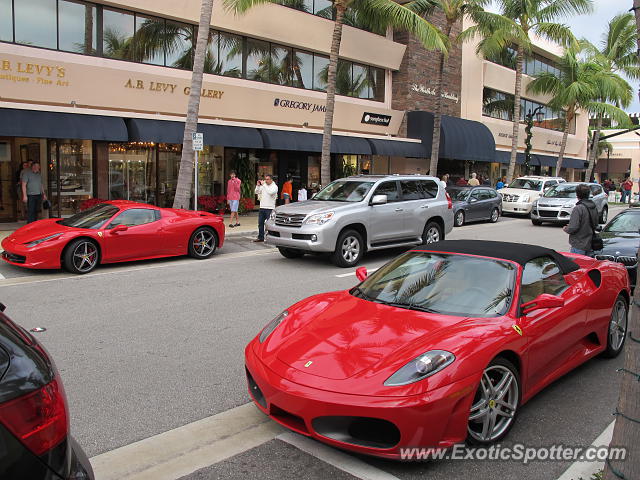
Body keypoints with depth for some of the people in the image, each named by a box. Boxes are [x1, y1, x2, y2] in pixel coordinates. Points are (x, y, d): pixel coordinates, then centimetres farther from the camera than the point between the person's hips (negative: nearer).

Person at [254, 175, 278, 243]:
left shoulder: (274, 186, -4)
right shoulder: (263, 185, 11)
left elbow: (270, 192, -23)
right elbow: (257, 192, 12)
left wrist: (263, 185, -20)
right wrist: (258, 185, -4)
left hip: (269, 208, -6)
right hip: (262, 207, 6)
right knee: (260, 223, 9)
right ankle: (260, 237, 18)